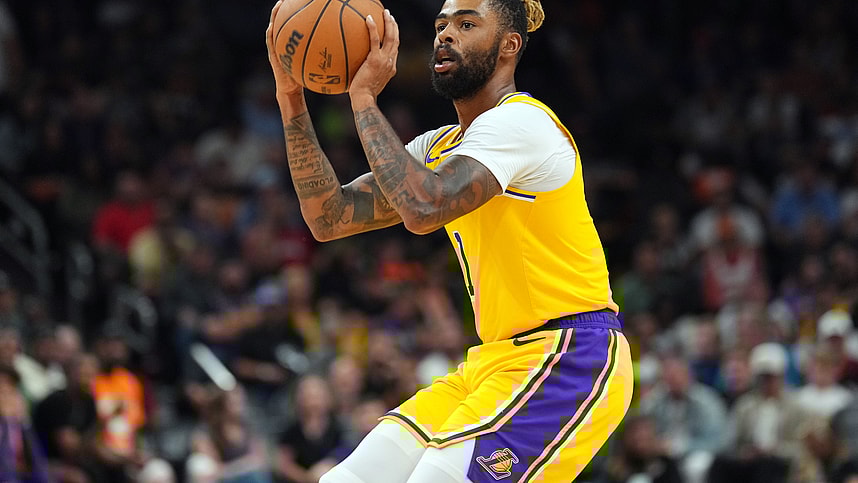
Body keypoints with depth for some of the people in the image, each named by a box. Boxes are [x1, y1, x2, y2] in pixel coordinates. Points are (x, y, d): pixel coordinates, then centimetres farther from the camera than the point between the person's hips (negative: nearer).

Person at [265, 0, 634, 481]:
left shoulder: (522, 121, -13)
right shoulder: (440, 147, 15)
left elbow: (423, 207, -29)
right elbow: (329, 218, 9)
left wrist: (364, 97, -20)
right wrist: (292, 101, 1)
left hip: (569, 363, -9)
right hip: (498, 362, 9)